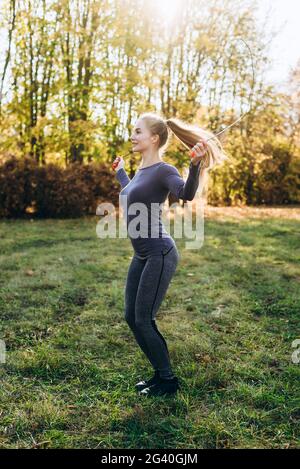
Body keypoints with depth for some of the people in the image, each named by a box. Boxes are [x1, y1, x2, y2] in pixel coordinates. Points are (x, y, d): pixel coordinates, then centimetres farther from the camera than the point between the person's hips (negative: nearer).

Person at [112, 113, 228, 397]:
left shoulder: (163, 171, -12)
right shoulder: (141, 170, 14)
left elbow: (186, 194, -33)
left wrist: (195, 163, -46)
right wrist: (119, 172, 47)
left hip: (160, 256, -9)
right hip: (141, 257, 9)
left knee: (143, 320, -3)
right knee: (131, 318, 12)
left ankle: (168, 381, 17)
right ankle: (160, 373, 28)